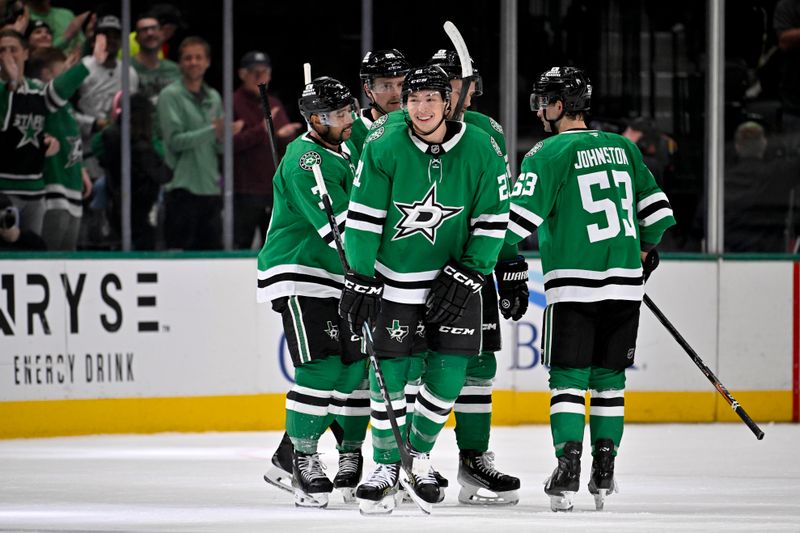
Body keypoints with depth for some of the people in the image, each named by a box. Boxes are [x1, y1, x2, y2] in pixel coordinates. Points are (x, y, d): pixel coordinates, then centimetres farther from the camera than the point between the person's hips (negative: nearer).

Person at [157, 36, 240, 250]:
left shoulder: (214, 98, 15)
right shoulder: (170, 95, -3)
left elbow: (221, 148, 14)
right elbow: (175, 140, -13)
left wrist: (225, 137, -9)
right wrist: (213, 131, -19)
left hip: (211, 188, 6)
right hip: (183, 189, -6)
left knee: (212, 249, 6)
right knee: (180, 253, -8)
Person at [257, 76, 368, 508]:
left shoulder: (346, 151, 14)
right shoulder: (304, 160, -16)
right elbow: (338, 223, -25)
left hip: (339, 278, 9)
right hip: (298, 276, -9)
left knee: (357, 364, 5)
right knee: (322, 366, -16)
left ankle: (350, 454, 18)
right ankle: (302, 457, -7)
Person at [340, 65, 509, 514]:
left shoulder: (481, 152, -10)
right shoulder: (383, 150, -12)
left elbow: (493, 222, -4)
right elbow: (363, 218, -7)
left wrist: (464, 277, -10)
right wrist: (359, 281, -9)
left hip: (455, 277, 1)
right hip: (394, 277, -1)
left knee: (448, 375, -3)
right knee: (388, 373, -3)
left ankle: (420, 455, 19)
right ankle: (387, 467, 11)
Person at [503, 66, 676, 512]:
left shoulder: (549, 154, -4)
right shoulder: (622, 148, 12)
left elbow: (520, 217, -10)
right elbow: (655, 207, 17)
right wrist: (645, 249, 33)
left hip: (574, 283, -5)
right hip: (625, 282, 5)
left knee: (569, 377, -1)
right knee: (609, 377, 11)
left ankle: (568, 468, -12)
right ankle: (604, 473, 8)